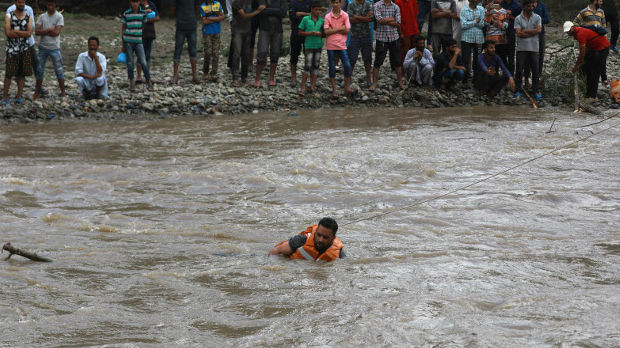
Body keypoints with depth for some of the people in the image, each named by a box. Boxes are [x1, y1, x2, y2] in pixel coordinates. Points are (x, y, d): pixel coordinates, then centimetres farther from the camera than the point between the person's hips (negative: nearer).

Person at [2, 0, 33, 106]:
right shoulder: (9, 16, -4)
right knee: (9, 74, -2)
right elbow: (8, 33, -15)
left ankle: (19, 97, 12)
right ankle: (5, 98, 4)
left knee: (22, 74, 4)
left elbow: (29, 33, -8)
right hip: (12, 49, -3)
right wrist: (23, 33, -12)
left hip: (25, 49, 3)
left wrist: (15, 31, -15)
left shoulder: (29, 17, 4)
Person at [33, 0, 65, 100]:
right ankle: (37, 91, 15)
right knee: (39, 70, 7)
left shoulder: (59, 17, -3)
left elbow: (56, 32, -14)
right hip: (42, 47, 3)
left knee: (59, 70, -1)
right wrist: (50, 29, -13)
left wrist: (44, 31, -8)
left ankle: (63, 92, 7)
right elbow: (37, 31, -5)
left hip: (54, 48, -3)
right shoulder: (42, 17, 6)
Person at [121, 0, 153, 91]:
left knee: (143, 62, -6)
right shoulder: (126, 14, 0)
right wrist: (123, 44, 7)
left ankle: (149, 81, 2)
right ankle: (131, 82, 12)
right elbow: (123, 29, 6)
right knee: (130, 62, 4)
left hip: (138, 41, 0)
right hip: (128, 41, 0)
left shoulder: (143, 13, 3)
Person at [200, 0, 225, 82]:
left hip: (216, 32, 3)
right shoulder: (203, 7, -3)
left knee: (216, 53, -1)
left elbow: (222, 17, -2)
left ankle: (214, 74, 1)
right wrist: (216, 19, -8)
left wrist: (210, 18, -10)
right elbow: (204, 21, -10)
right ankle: (205, 73, 8)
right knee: (208, 53, -6)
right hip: (207, 33, -3)